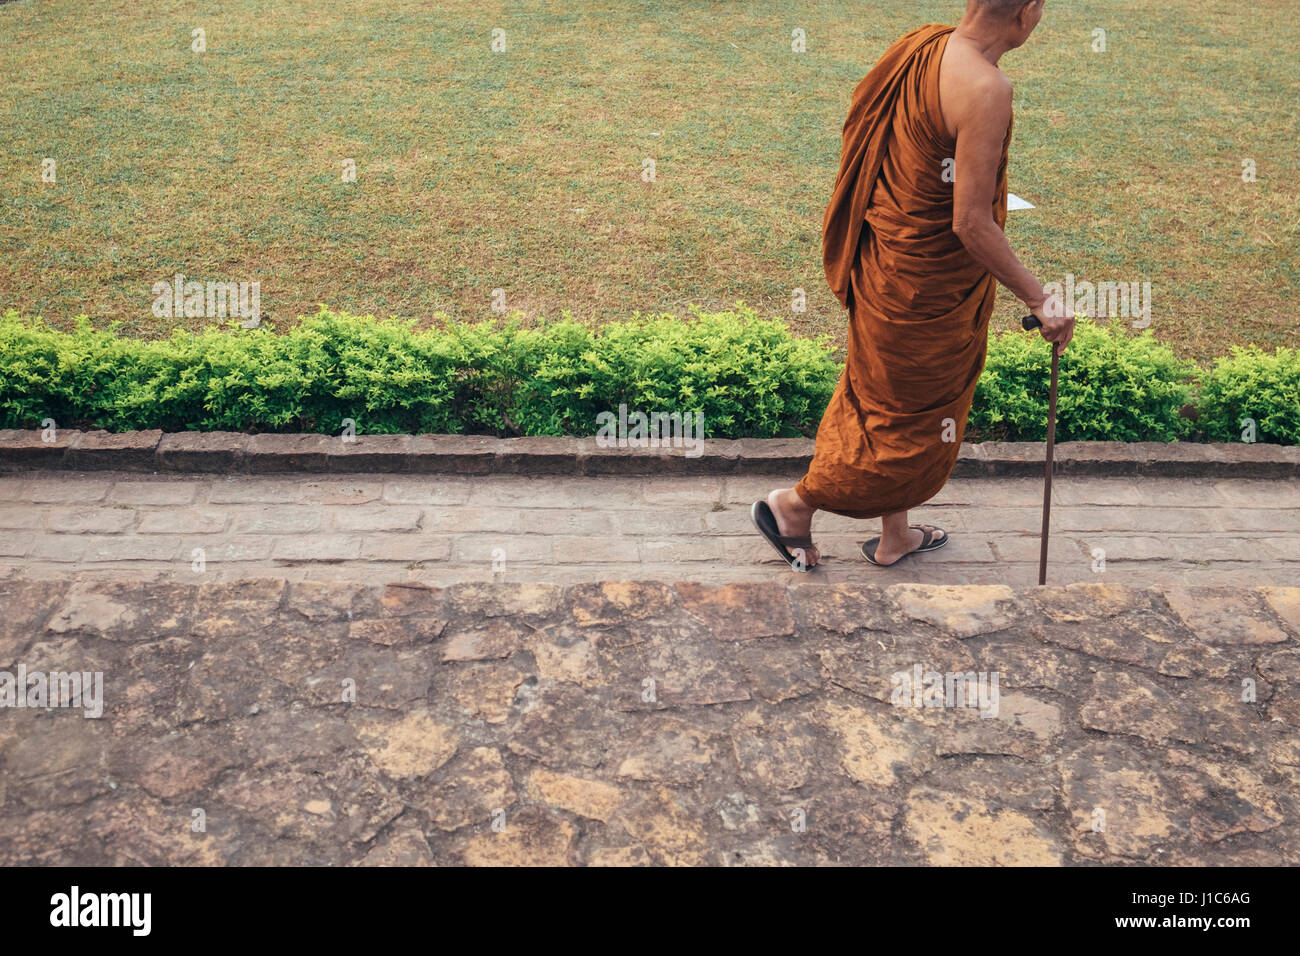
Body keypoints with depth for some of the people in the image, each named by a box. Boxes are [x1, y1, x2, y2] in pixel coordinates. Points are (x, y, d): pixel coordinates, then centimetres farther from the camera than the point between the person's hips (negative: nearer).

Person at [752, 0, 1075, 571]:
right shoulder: (985, 89, -26)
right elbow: (971, 223, -26)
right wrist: (1039, 300, -17)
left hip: (883, 262, 9)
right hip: (929, 286, -9)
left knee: (887, 404, 21)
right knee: (916, 420, 11)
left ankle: (894, 536, 40)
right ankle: (796, 503, 22)